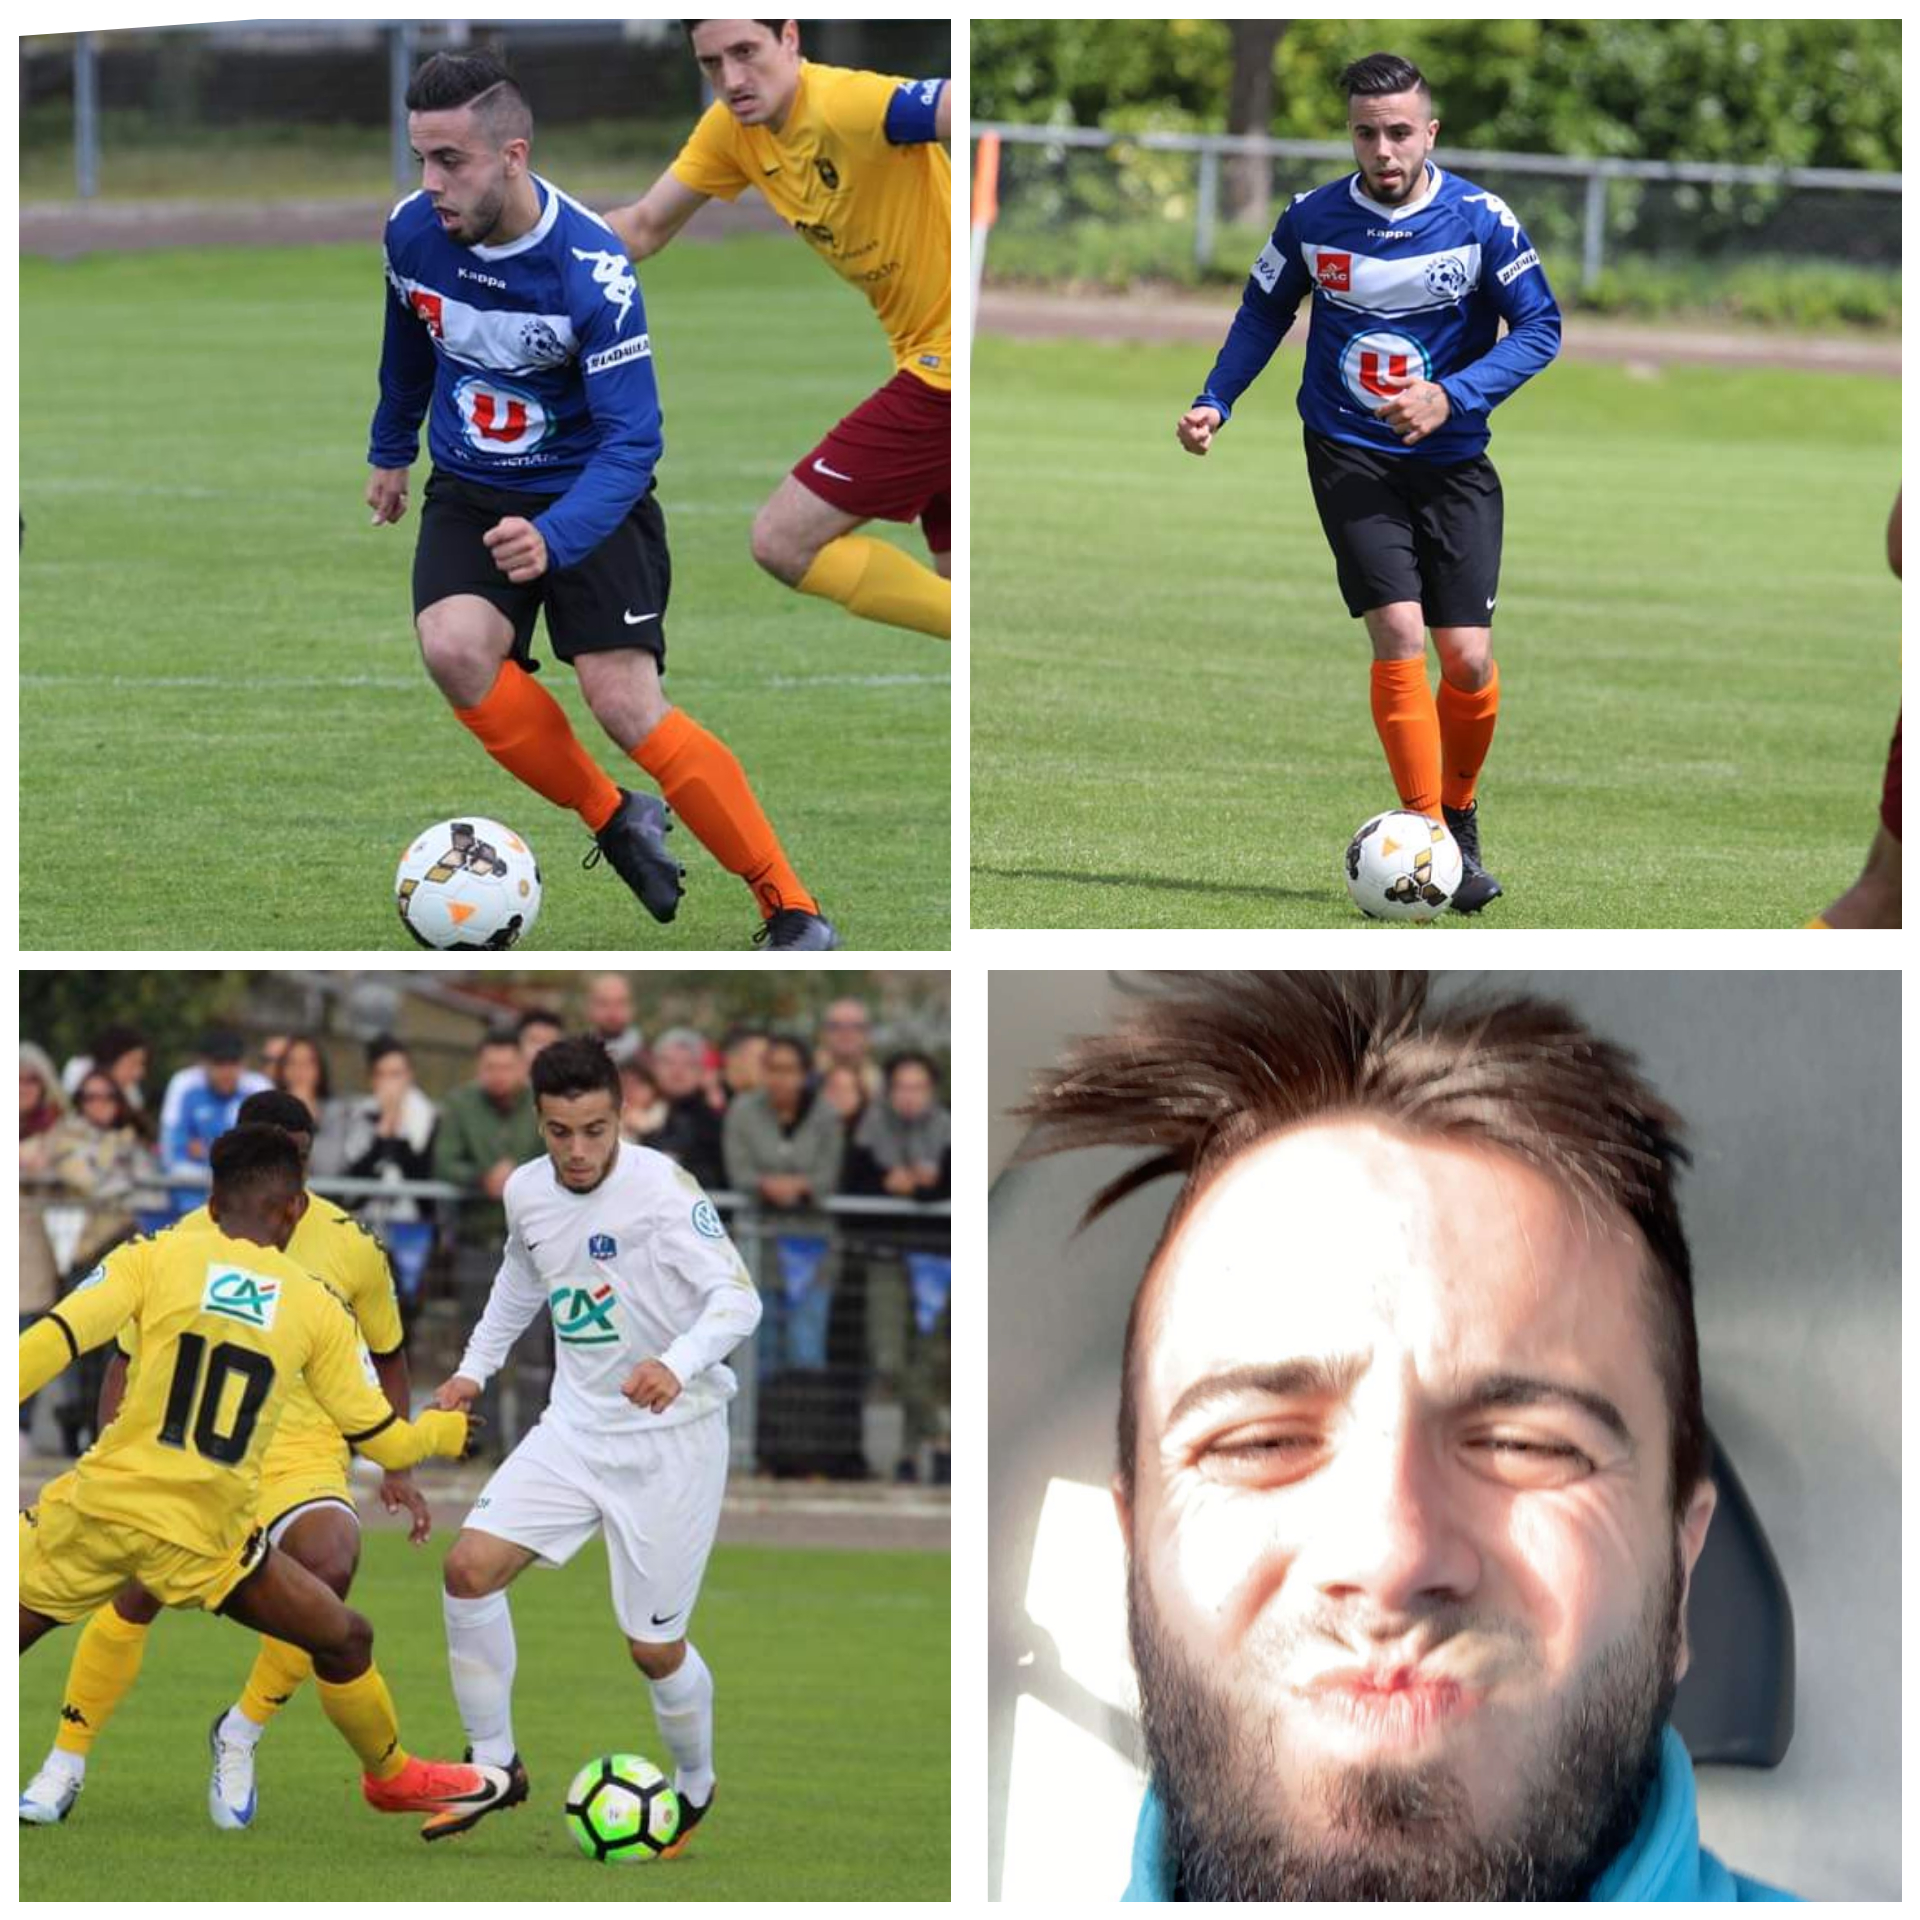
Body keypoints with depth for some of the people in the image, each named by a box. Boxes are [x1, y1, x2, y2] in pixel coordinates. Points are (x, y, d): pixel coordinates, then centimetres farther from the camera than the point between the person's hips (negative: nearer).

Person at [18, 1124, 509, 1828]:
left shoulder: (155, 1258, 1)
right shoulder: (317, 1309, 5)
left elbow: (51, 1342, -11)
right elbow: (382, 1439, 12)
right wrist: (445, 1430, 34)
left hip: (97, 1505, 0)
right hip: (206, 1534, 0)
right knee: (345, 1641, 22)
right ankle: (392, 1776, 39)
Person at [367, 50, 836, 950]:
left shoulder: (591, 269, -27)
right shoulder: (413, 232, -12)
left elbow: (632, 437, -29)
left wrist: (554, 538, -45)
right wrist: (392, 450, 26)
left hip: (589, 497, -4)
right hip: (471, 493, 4)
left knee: (629, 708, -18)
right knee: (454, 648, -25)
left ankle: (792, 911, -4)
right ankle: (614, 819, -3)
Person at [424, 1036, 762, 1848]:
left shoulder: (659, 1186, -20)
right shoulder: (527, 1192, 0)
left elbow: (737, 1298, -28)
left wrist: (677, 1364, -45)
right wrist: (475, 1368, 19)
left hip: (671, 1435, -5)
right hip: (577, 1424, 6)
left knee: (654, 1646, 1)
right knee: (470, 1568, -11)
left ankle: (695, 1788, 30)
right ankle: (494, 1768, 6)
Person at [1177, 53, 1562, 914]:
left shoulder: (1479, 220, -9)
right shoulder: (1312, 221, -4)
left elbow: (1539, 328, -6)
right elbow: (1263, 312, 13)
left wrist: (1450, 398, -18)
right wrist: (1213, 404, 1)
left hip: (1452, 458, 0)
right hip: (1349, 455, 0)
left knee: (1467, 659, -5)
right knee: (1398, 634, -17)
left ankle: (1460, 814, 23)